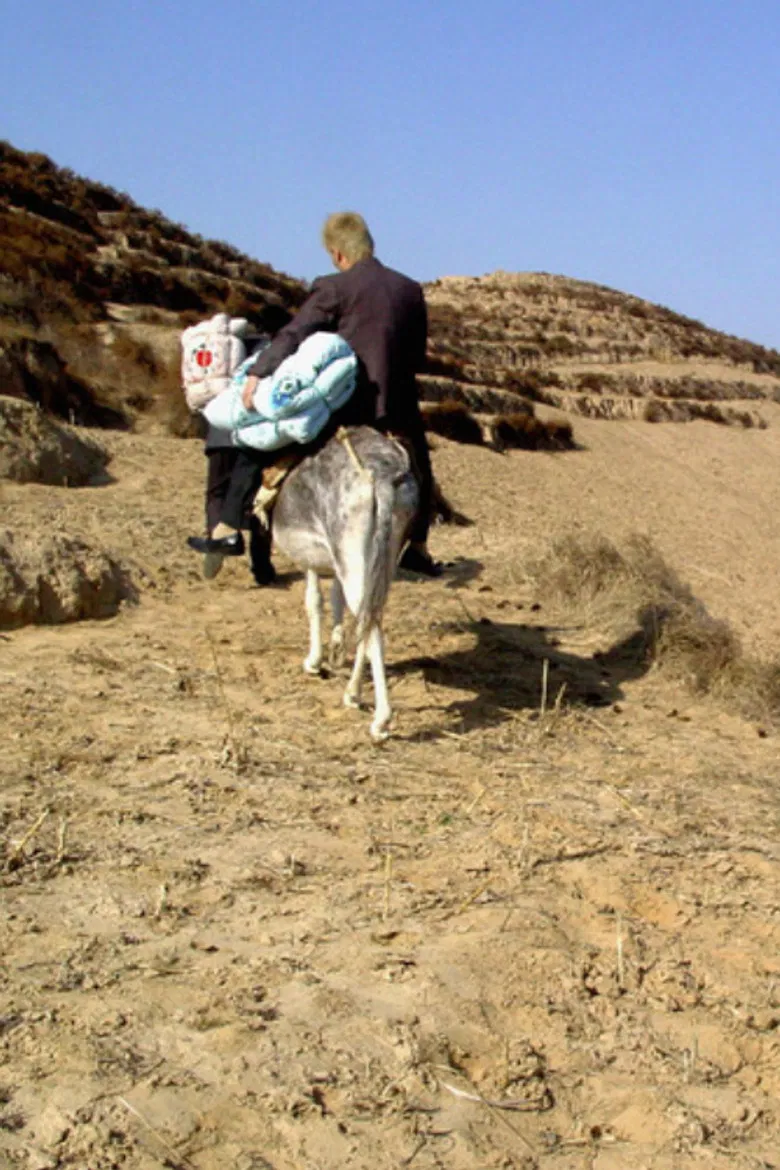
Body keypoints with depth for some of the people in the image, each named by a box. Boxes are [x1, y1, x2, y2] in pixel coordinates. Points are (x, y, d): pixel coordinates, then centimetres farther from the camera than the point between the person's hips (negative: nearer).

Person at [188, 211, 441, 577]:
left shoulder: (333, 288, -4)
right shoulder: (412, 289, 12)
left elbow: (294, 334, -12)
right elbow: (417, 355, 16)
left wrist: (257, 372, -15)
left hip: (341, 401, -4)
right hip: (395, 405, 5)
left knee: (257, 443, 7)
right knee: (418, 466, 31)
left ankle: (228, 530, 4)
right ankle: (419, 549, 37)